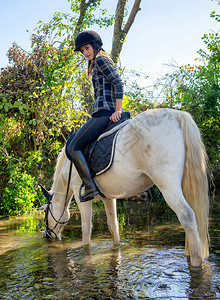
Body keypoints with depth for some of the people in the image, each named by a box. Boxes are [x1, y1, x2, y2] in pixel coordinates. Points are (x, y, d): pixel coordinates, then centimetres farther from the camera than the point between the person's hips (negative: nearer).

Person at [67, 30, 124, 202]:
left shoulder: (100, 60, -2)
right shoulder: (105, 61, 28)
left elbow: (118, 84, -13)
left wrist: (117, 111, -18)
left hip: (104, 113, -11)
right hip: (107, 114, 11)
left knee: (73, 147, -11)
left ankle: (90, 187, -19)